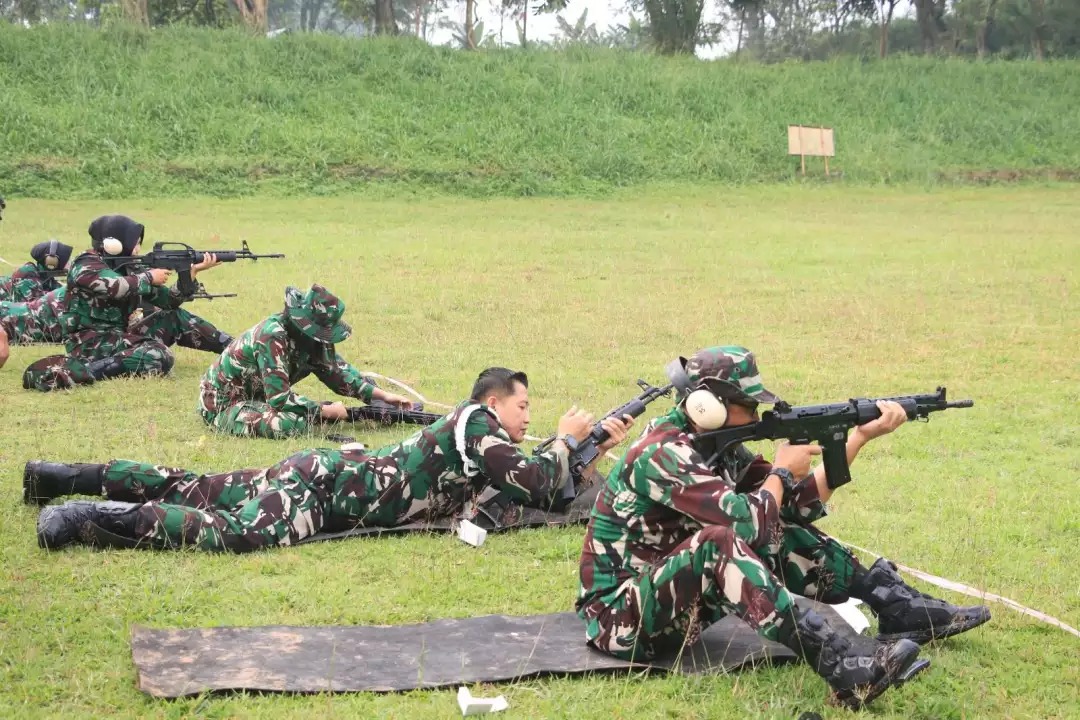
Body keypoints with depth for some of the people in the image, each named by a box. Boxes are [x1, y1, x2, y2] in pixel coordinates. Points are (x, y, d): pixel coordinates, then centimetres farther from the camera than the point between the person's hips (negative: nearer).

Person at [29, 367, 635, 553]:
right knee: (237, 532, -31)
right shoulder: (476, 423, -11)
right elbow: (539, 486, -18)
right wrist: (566, 439, -2)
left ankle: (65, 478, 15)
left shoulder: (479, 438, 15)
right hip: (327, 482, -9)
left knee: (192, 491, 11)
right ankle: (94, 519, -27)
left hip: (332, 473, 9)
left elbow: (542, 484, 19)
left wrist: (598, 445, 13)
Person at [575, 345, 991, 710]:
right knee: (719, 541, -34)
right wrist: (782, 472, -12)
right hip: (621, 616, -9)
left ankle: (900, 607, 5)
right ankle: (840, 666, -41)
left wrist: (861, 436, 0)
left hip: (677, 599, 9)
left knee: (781, 534, 0)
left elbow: (803, 503, 7)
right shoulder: (662, 454, -23)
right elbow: (747, 521, -31)